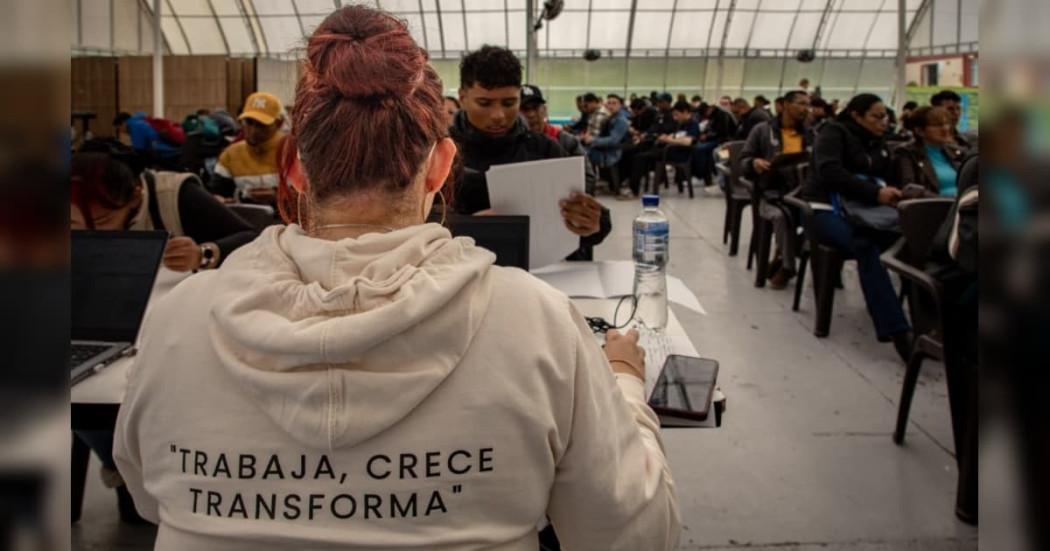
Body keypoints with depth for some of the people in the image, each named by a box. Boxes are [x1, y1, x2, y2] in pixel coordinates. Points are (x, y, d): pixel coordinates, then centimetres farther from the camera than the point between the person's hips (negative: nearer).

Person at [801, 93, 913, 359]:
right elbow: (830, 173, -20)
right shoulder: (834, 133, -4)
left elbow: (888, 177, 16)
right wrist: (875, 193, -30)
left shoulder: (877, 142, 19)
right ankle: (896, 331, -44)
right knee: (866, 246, -38)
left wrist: (891, 191, -9)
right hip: (826, 210, -6)